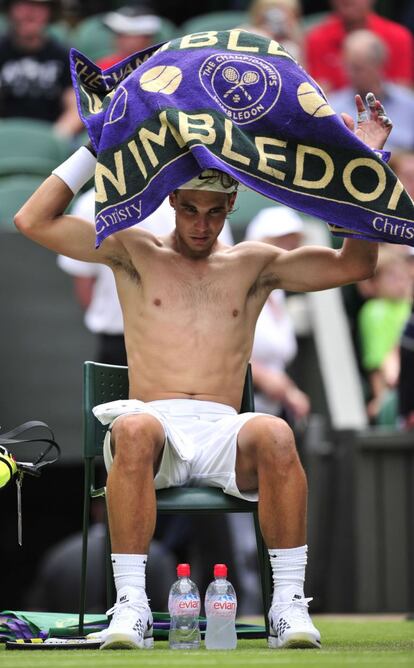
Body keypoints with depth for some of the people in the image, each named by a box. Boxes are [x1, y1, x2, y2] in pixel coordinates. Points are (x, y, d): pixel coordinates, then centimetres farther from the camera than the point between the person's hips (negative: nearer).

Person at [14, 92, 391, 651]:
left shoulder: (253, 265, 20)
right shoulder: (134, 252, 17)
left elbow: (355, 264, 12)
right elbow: (33, 221, 8)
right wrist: (95, 148, 4)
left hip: (221, 434, 1)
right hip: (155, 422, -1)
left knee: (275, 435, -34)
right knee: (135, 430, -39)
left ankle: (289, 604, -32)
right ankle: (131, 606, -39)